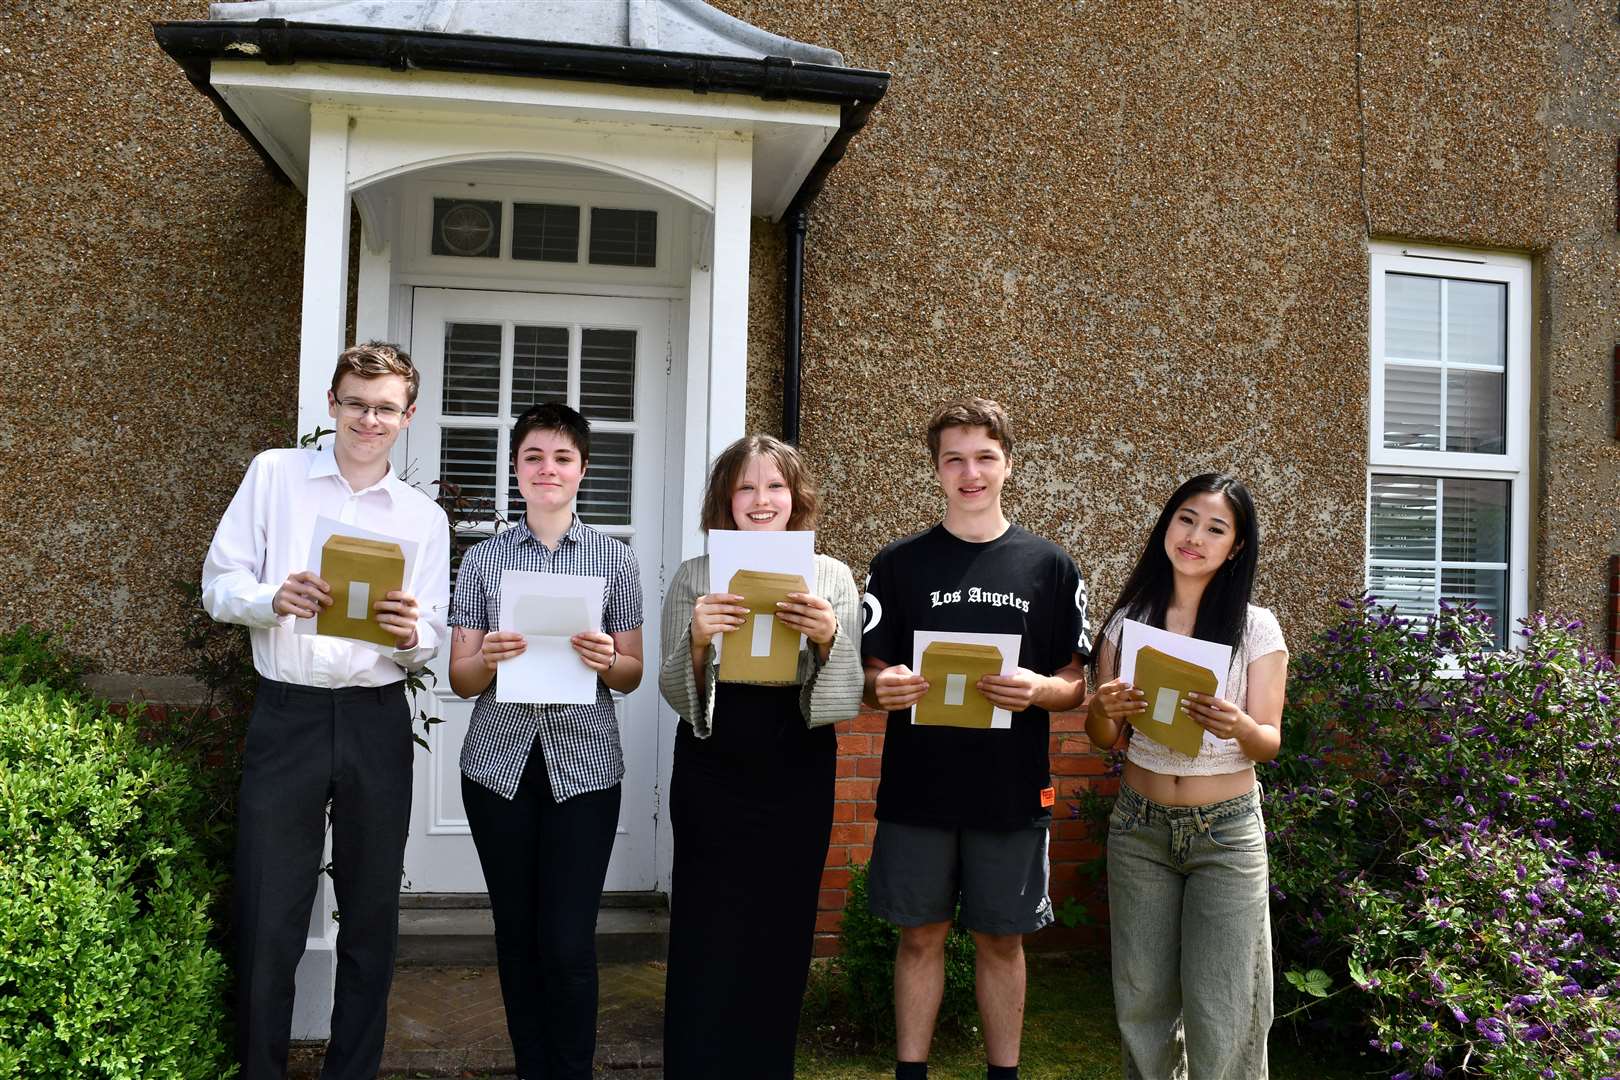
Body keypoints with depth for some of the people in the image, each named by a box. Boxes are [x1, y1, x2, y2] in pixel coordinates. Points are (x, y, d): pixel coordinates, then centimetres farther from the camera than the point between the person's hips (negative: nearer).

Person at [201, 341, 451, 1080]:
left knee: (371, 916, 9)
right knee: (269, 921, 0)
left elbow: (430, 643, 7)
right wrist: (273, 598, -19)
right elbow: (218, 584, 2)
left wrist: (409, 635, -16)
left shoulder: (425, 518, 10)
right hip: (286, 715, -2)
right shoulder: (274, 474, 6)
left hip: (377, 722, 2)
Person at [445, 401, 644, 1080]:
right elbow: (460, 680, 6)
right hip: (500, 766, 1)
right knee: (516, 935, 10)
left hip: (583, 767, -1)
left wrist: (605, 660, -15)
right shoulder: (483, 559, 6)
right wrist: (489, 659, -16)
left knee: (568, 942, -3)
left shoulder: (615, 559, 5)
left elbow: (631, 676, 7)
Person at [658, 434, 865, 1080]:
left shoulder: (831, 577, 3)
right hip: (712, 777, -1)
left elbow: (848, 699, -1)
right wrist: (696, 641, -20)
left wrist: (829, 638, -20)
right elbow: (676, 695, 0)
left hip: (797, 779, 1)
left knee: (780, 937, 8)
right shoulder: (695, 576, 2)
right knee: (705, 941, 0)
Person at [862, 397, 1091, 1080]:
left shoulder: (1049, 567, 3)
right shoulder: (898, 564, 3)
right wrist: (883, 688, -18)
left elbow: (1077, 684, 4)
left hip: (1012, 791, 0)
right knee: (921, 936, 9)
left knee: (1001, 940, 10)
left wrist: (1037, 691, -17)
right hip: (916, 787, 0)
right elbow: (870, 675, 5)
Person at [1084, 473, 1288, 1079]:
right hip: (1139, 829, 2)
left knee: (1221, 1013, -2)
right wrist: (1103, 710, -18)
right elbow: (1104, 740, 5)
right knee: (1143, 1002, 7)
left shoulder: (1256, 628, -4)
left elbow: (1270, 743, -4)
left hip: (1227, 832, -2)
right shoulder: (1128, 620, 2)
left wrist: (1239, 728, -26)